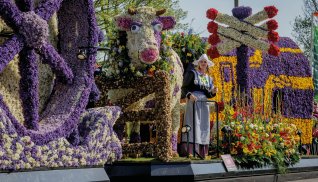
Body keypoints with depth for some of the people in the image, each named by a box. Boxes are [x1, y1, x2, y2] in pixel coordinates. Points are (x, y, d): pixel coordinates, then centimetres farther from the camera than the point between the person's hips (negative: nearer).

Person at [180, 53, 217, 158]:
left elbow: (208, 95, 17)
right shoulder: (192, 73, 4)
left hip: (204, 103, 5)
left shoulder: (209, 79, 19)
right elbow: (184, 87, -4)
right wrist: (189, 95, -22)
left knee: (203, 126, 2)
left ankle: (202, 151, 6)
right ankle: (189, 149, -20)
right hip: (193, 101, -5)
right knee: (192, 123, -14)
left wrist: (213, 92, -5)